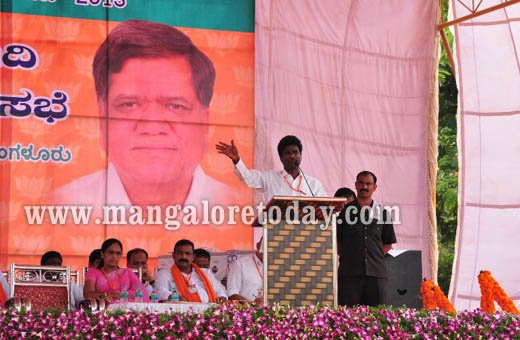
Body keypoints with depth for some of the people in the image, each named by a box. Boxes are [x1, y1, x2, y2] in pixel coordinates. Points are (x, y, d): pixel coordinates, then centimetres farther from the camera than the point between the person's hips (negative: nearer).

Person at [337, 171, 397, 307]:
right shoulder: (344, 210, 8)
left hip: (376, 272, 2)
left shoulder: (382, 213, 14)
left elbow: (388, 243, 19)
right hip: (349, 272, -2)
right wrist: (345, 256, 0)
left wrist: (375, 257, 6)